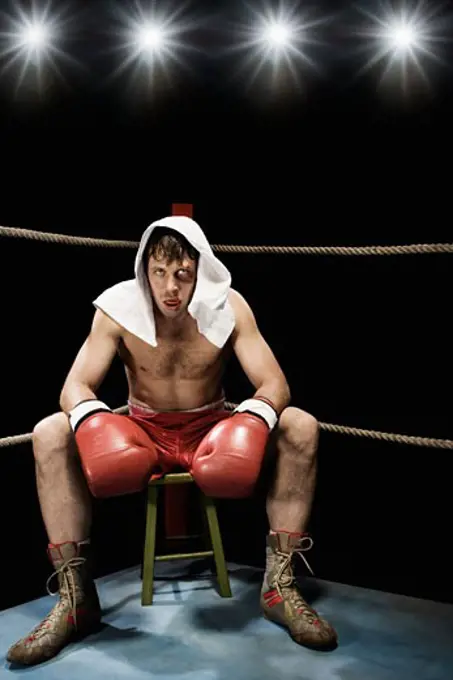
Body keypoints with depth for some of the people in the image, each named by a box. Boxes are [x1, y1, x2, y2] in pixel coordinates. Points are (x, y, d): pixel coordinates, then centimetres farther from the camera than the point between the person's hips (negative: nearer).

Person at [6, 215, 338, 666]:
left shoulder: (229, 307, -14)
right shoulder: (117, 307, -14)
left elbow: (275, 384, -17)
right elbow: (76, 386, -17)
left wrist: (253, 420, -41)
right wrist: (89, 421, -41)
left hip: (211, 433, 0)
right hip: (141, 437, 0)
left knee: (300, 427, -26)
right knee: (50, 435, -26)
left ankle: (279, 586, -20)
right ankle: (75, 598, -21)